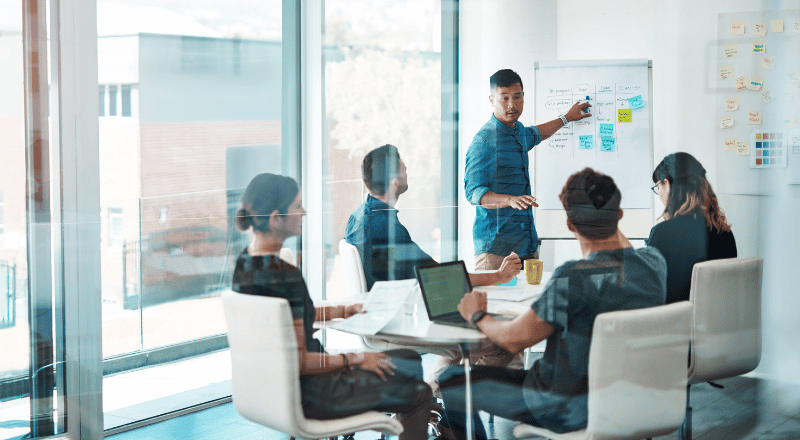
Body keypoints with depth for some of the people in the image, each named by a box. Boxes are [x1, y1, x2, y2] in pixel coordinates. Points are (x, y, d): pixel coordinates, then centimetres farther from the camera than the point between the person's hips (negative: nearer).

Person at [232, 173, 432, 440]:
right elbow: (298, 362, -27)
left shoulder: (245, 261, 1)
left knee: (410, 360, 19)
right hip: (303, 395, -10)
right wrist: (353, 359, -14)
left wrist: (345, 311, 21)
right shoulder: (284, 275, -29)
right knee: (420, 393, 1)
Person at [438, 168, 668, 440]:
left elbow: (513, 340, -18)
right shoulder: (654, 262, -9)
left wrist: (477, 316, 0)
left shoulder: (572, 279, -29)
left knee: (450, 382, 8)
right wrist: (609, 219, 20)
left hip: (573, 412, -8)